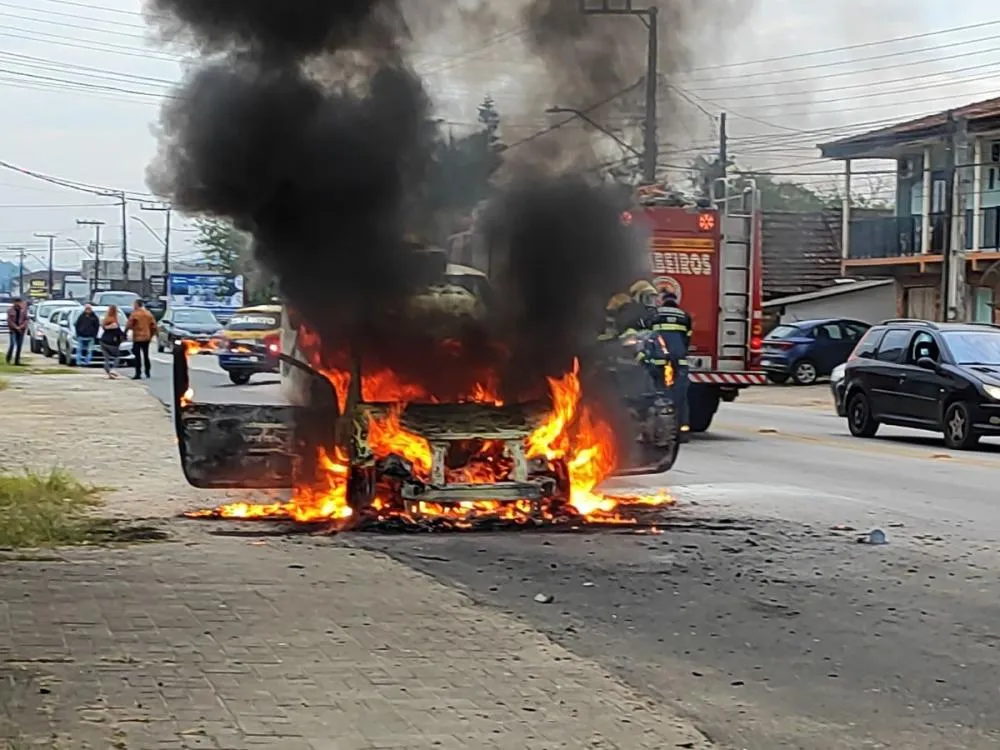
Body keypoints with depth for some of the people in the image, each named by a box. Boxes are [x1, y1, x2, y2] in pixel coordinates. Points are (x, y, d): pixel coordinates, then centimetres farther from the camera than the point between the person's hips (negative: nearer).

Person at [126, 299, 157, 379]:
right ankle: (147, 372, 22)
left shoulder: (135, 314, -11)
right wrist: (151, 335, 17)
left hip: (137, 337, -6)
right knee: (146, 355, 17)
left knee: (138, 356, -5)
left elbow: (129, 325, -15)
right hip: (146, 337, 6)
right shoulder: (148, 313, 8)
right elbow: (153, 326, 8)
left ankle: (138, 374, -10)